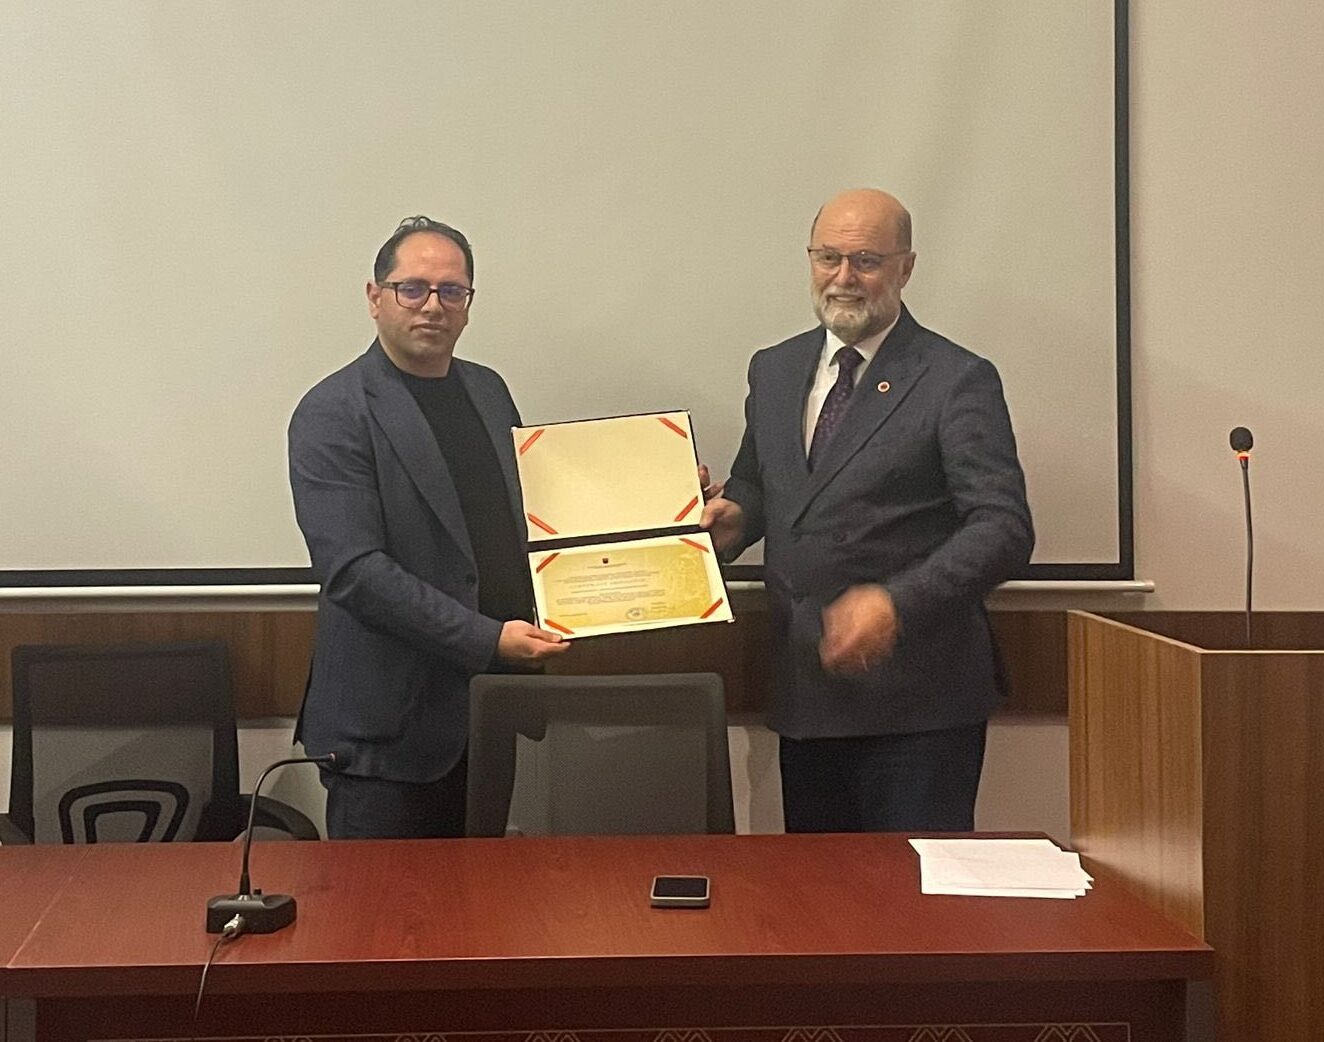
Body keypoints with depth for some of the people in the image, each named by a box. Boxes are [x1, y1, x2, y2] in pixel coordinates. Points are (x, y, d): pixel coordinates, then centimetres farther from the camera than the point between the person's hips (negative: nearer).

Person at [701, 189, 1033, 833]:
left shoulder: (956, 381, -7)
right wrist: (734, 516, 1)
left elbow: (1004, 528, -14)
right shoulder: (773, 371, 13)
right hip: (805, 693, 6)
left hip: (915, 703, -5)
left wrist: (896, 603, -26)